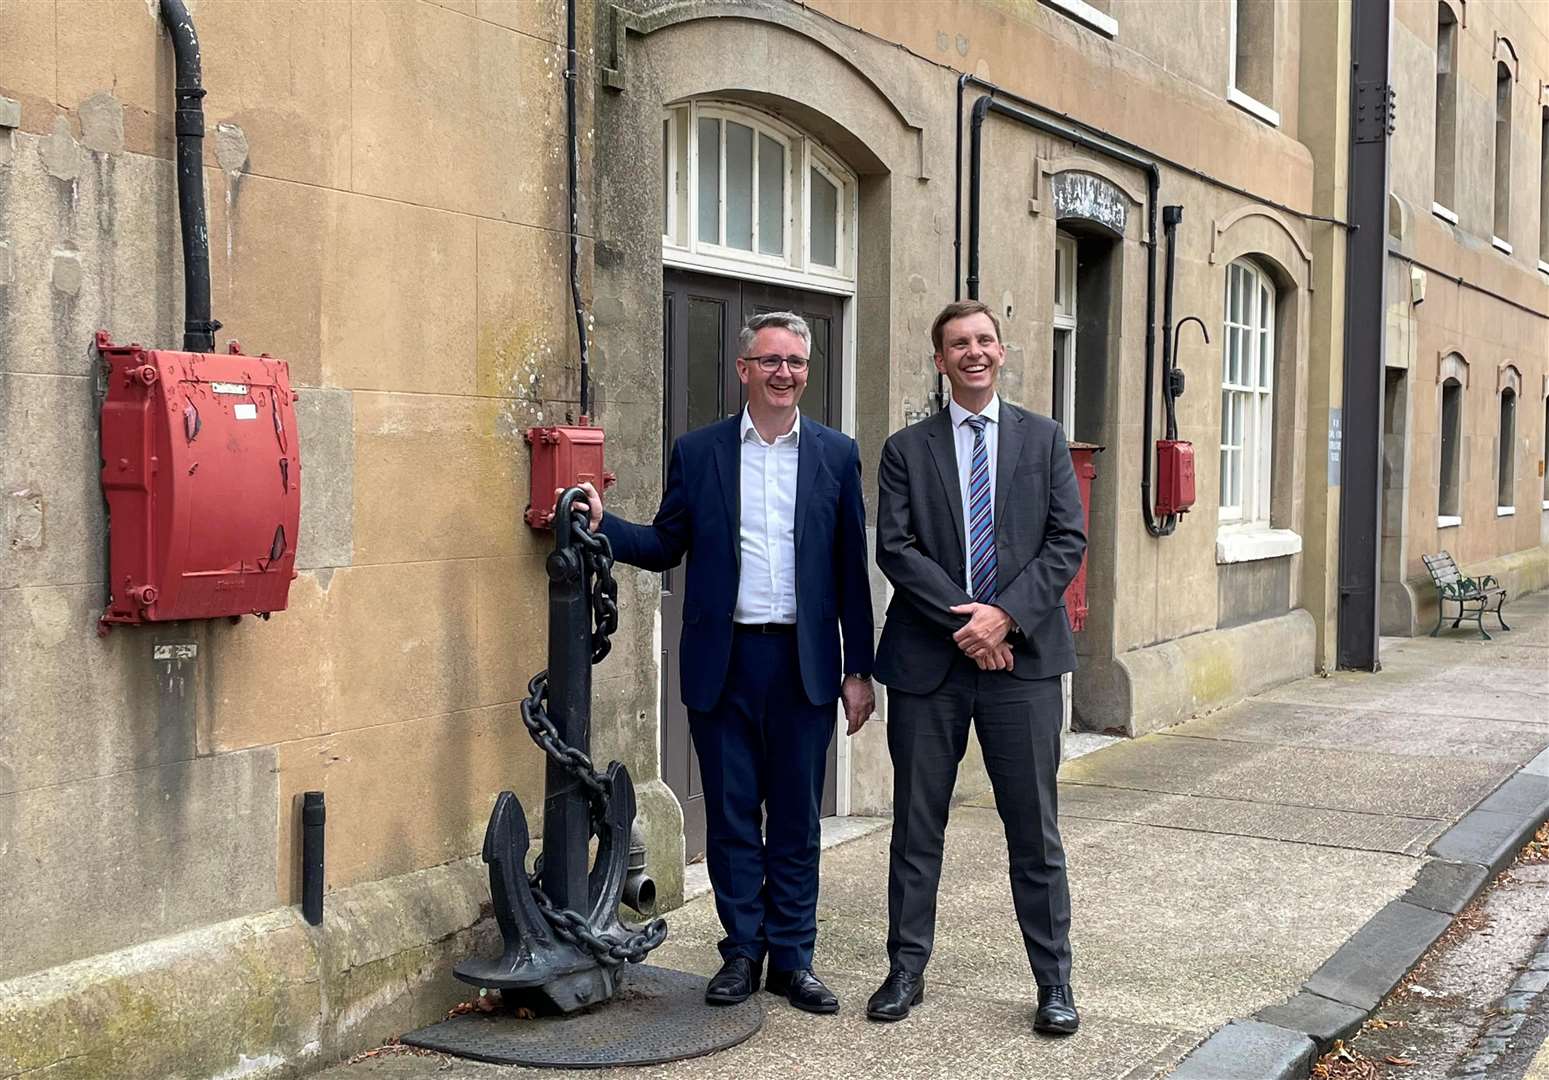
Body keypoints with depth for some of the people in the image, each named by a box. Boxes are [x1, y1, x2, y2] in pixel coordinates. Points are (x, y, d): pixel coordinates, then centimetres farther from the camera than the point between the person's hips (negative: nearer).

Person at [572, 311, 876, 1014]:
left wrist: (858, 670, 2)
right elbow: (665, 547, 8)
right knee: (731, 816, 7)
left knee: (796, 818, 7)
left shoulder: (835, 455, 6)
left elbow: (851, 568, 5)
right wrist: (601, 525, -11)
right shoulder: (697, 453, 6)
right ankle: (742, 951, 20)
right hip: (723, 661, 0)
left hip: (805, 661, 0)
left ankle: (792, 957, 19)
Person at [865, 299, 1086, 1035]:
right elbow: (895, 547, -3)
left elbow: (1067, 541, 0)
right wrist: (961, 619, -13)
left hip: (1022, 657, 0)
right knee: (917, 827, 9)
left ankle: (1054, 981, 15)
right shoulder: (907, 449, 7)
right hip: (927, 662, 1)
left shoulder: (1044, 440, 8)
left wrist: (1006, 614, -12)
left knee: (1034, 830, 5)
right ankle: (907, 970, 21)